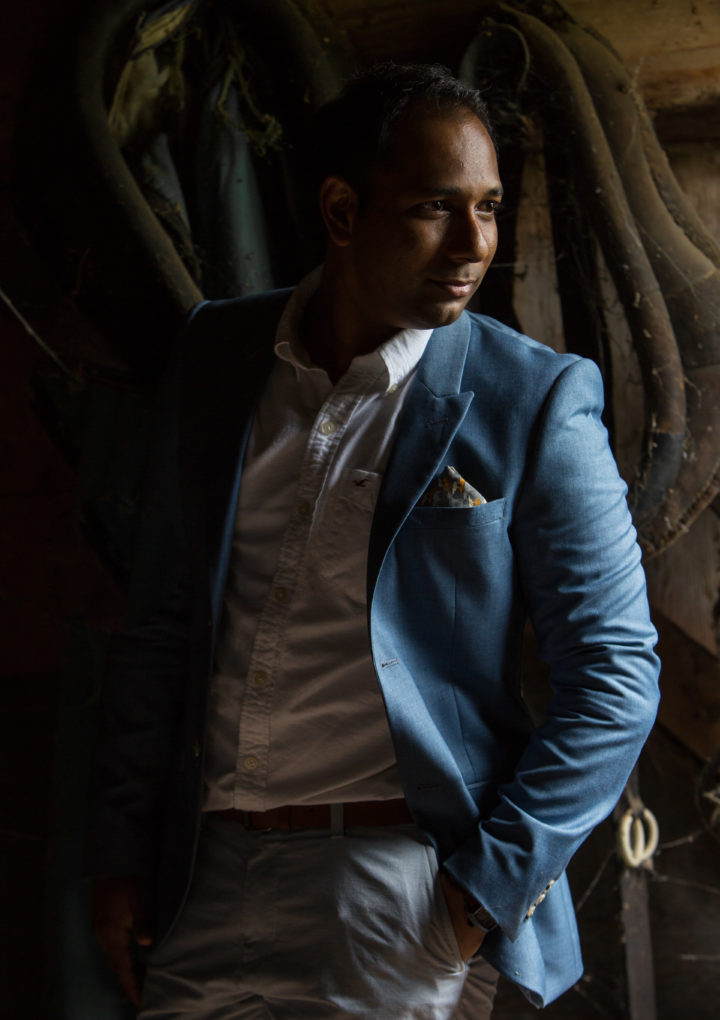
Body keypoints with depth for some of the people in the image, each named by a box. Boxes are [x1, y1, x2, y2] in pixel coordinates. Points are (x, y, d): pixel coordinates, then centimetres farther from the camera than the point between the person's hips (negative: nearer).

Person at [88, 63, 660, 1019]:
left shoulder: (537, 401, -7)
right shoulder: (217, 355, 5)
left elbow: (614, 672, -6)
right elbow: (163, 621, 10)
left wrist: (489, 888, -12)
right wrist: (123, 846, 9)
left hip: (398, 893, -4)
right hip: (208, 879, 4)